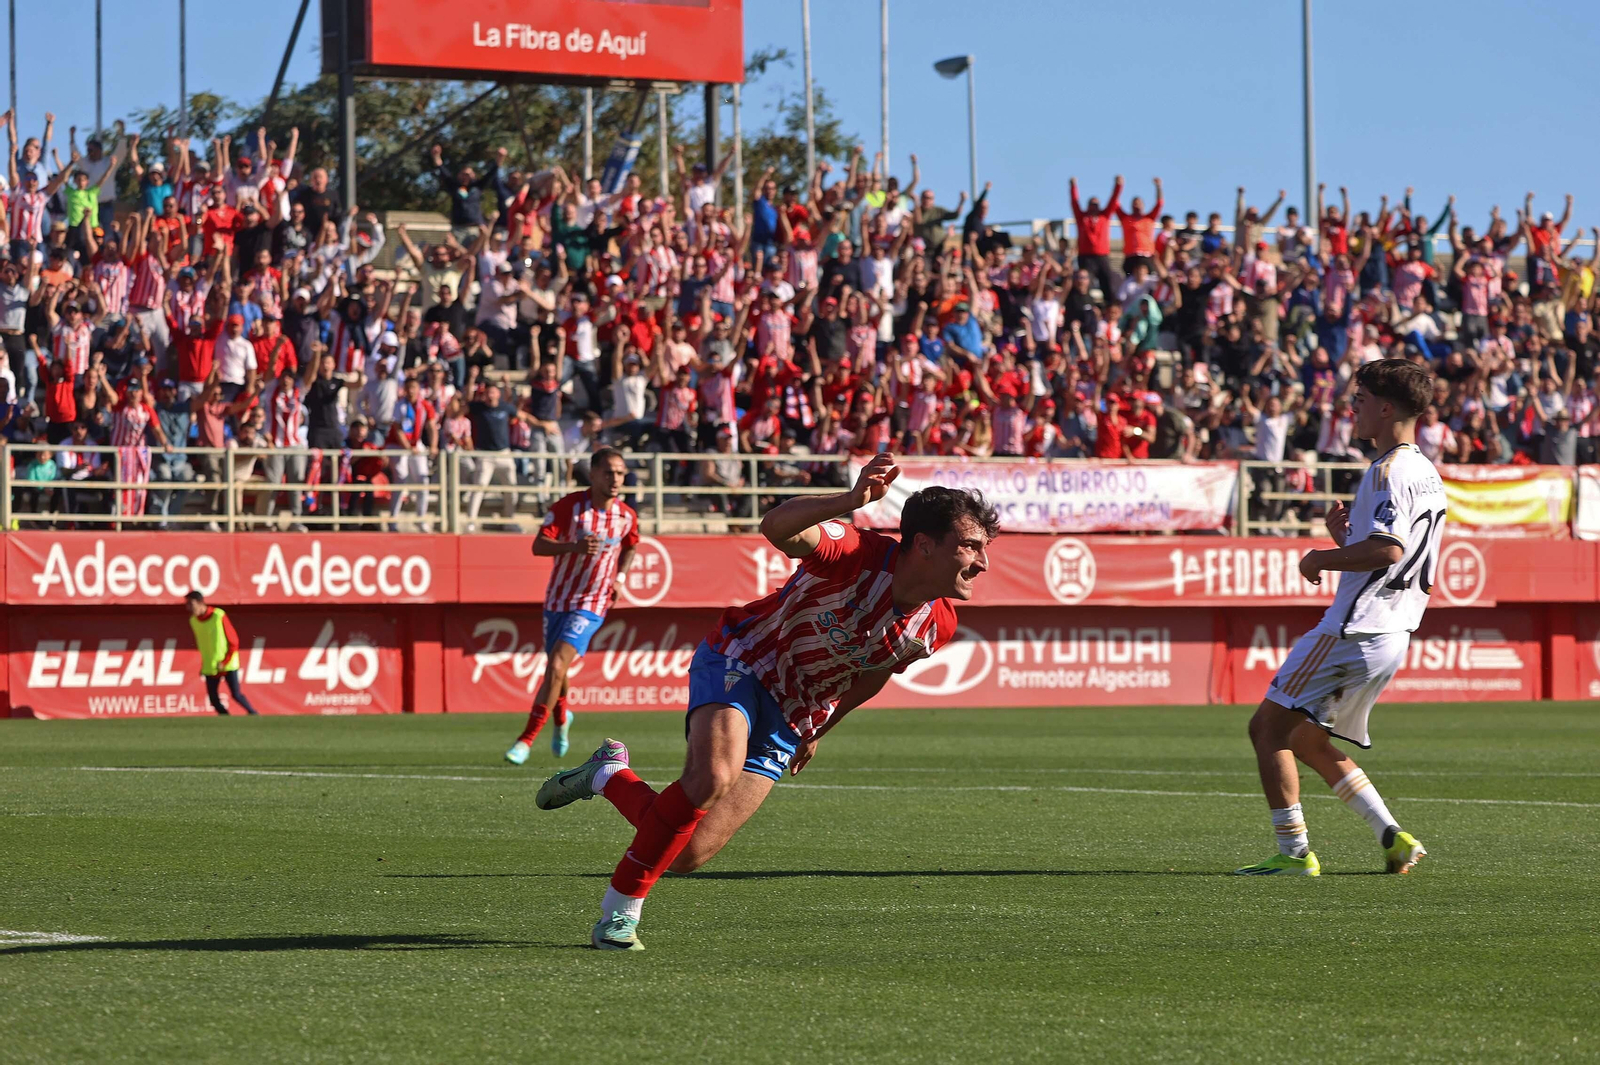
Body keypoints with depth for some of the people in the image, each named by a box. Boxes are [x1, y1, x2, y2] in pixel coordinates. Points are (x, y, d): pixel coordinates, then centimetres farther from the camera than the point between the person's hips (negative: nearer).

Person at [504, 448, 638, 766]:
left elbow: (630, 547, 22)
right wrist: (574, 546, -32)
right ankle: (561, 719, 48)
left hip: (590, 606, -1)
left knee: (556, 667, -19)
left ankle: (526, 740, -14)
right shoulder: (568, 506, -10)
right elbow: (538, 545, -16)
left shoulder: (627, 517, -1)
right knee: (555, 670, 14)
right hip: (557, 599, 1)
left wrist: (620, 577, 6)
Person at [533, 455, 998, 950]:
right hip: (740, 663, -6)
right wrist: (850, 501, -63)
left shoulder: (936, 625, -9)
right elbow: (777, 527, -46)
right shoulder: (862, 553, -27)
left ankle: (608, 774, 23)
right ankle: (620, 910, -17)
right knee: (714, 775, -35)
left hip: (787, 723, 6)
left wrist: (818, 731, 25)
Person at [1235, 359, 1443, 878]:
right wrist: (1344, 537, 11)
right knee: (1308, 741, 18)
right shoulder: (1428, 475, 19)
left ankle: (1295, 851, -9)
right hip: (1391, 635, 10)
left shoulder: (1390, 470, -13)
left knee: (1268, 726, -5)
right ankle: (1393, 839, 10)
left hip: (1355, 630, -10)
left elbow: (1388, 549, -27)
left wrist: (1322, 560, -13)